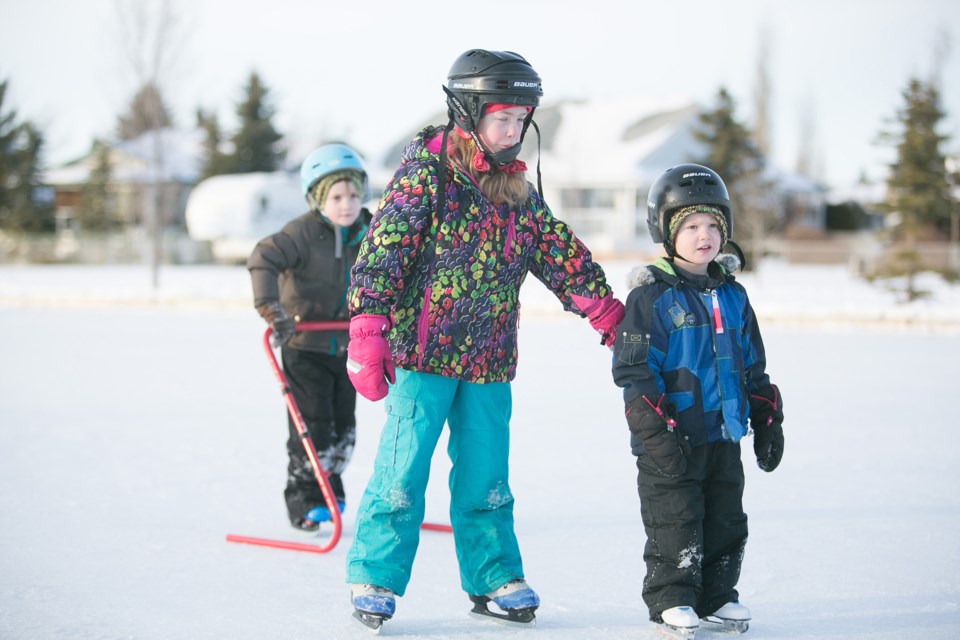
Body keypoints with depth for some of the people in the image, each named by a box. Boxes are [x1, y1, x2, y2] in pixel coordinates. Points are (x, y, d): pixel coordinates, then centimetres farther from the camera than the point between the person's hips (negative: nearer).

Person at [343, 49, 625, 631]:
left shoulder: (519, 190, 10)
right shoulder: (425, 171, -8)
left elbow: (563, 255, 17)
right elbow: (384, 249, -14)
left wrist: (612, 317, 16)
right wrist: (367, 333, -20)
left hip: (490, 360, 5)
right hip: (421, 349, -5)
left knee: (486, 472, 11)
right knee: (403, 468, -4)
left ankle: (493, 577, 22)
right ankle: (375, 579, 7)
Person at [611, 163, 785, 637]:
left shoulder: (732, 296, 10)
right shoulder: (651, 295, -9)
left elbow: (753, 366, 18)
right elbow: (634, 369, -13)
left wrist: (767, 421, 16)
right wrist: (655, 431, -18)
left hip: (723, 435, 6)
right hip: (671, 438, -6)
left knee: (726, 521, 11)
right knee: (674, 522, -1)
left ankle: (717, 596, 24)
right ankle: (671, 598, 12)